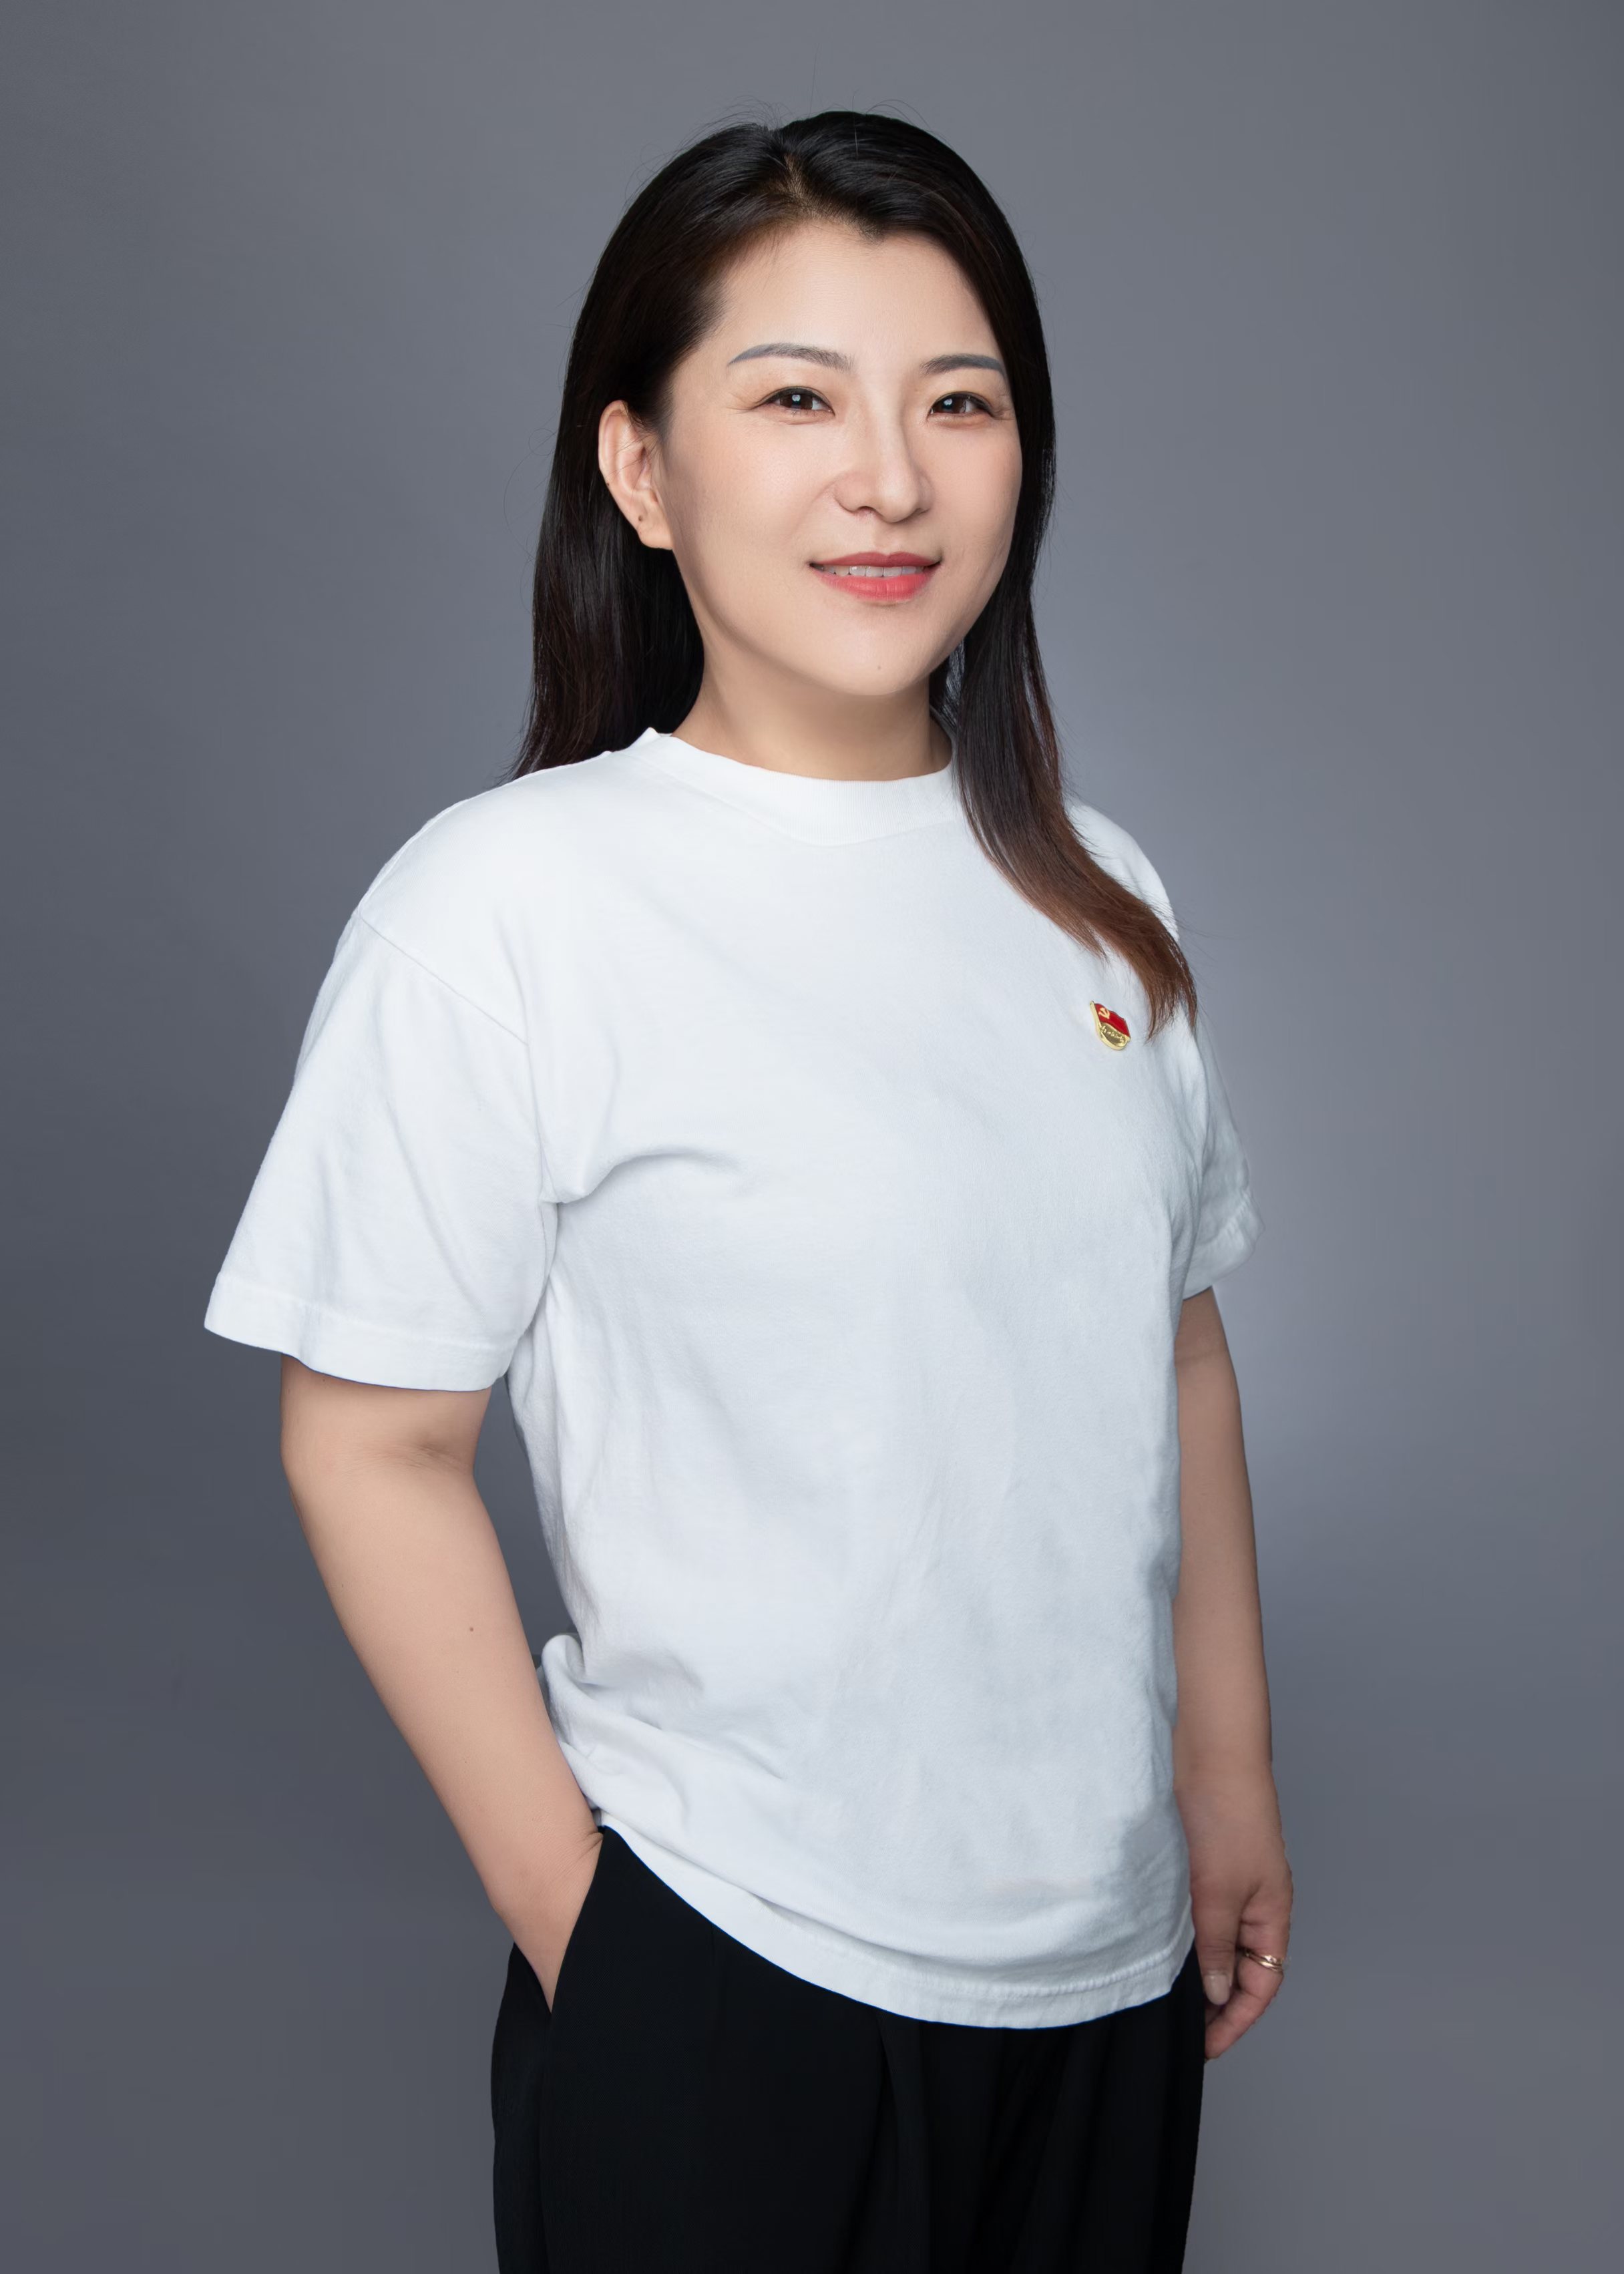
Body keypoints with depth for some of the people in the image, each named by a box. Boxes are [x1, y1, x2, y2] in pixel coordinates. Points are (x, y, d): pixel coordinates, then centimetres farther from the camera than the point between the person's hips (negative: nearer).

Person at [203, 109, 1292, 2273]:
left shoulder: (1092, 894, 2)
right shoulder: (508, 902, -15)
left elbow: (1176, 1351, 10)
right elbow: (372, 1445, -12)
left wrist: (1232, 1775, 11)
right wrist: (572, 1921, -9)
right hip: (726, 1978, -5)